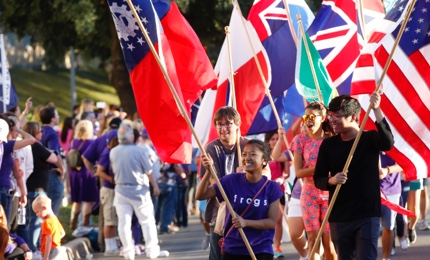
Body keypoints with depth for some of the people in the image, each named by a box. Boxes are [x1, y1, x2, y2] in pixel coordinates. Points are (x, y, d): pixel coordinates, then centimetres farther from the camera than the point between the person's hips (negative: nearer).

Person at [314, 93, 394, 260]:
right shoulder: (328, 144, 5)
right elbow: (318, 179, 6)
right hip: (339, 217, 4)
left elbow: (388, 143, -27)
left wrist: (376, 110, -38)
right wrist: (331, 180, -18)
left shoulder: (369, 139, -4)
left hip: (367, 216, -4)